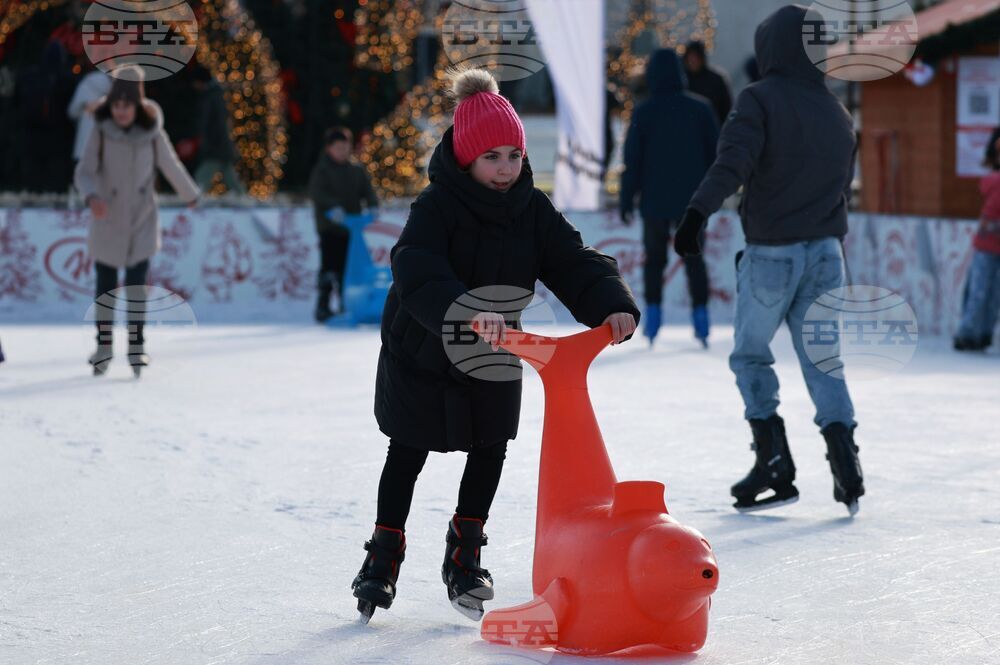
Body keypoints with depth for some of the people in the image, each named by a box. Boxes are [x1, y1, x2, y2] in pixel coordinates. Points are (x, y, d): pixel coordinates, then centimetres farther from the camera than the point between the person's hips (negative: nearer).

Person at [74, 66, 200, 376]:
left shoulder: (152, 132, -8)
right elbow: (84, 172, -17)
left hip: (142, 222, 0)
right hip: (108, 221, 0)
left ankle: (136, 345, 1)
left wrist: (191, 195, 21)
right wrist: (92, 196, -38)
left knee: (136, 285, -7)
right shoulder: (101, 132, -11)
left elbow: (171, 167, 8)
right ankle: (104, 344, 23)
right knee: (105, 286, 9)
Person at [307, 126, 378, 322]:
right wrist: (333, 207, -31)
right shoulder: (322, 169, 0)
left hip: (350, 228, 4)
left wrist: (372, 205, -15)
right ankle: (323, 307, -5)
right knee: (330, 267, -8)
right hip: (329, 227, -4)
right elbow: (316, 192, -15)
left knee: (347, 268, 4)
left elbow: (367, 190, 6)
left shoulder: (356, 169, 14)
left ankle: (345, 305, 11)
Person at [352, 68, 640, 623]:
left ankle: (464, 556, 25)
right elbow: (418, 274, -41)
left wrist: (612, 305, -36)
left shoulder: (533, 210, -8)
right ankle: (383, 557, 24)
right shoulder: (436, 206, -24)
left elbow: (574, 263, -15)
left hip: (494, 358, 4)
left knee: (490, 451, 8)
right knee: (407, 456, 8)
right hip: (421, 354, -4)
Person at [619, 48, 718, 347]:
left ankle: (653, 313, 3)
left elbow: (632, 161, -6)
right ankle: (700, 315, 1)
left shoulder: (644, 112, -7)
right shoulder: (700, 108, -2)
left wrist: (626, 200, 1)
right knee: (694, 258, 10)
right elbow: (716, 152, 2)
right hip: (693, 201, 1)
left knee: (654, 257, 12)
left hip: (655, 201, -1)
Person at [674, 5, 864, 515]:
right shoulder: (837, 114, 11)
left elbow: (733, 161, -24)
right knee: (821, 360, 11)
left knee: (750, 356, 12)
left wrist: (697, 212, -34)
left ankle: (774, 460, 3)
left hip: (770, 253, -5)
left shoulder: (760, 99, -8)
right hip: (826, 252, 5)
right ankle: (844, 456, -5)